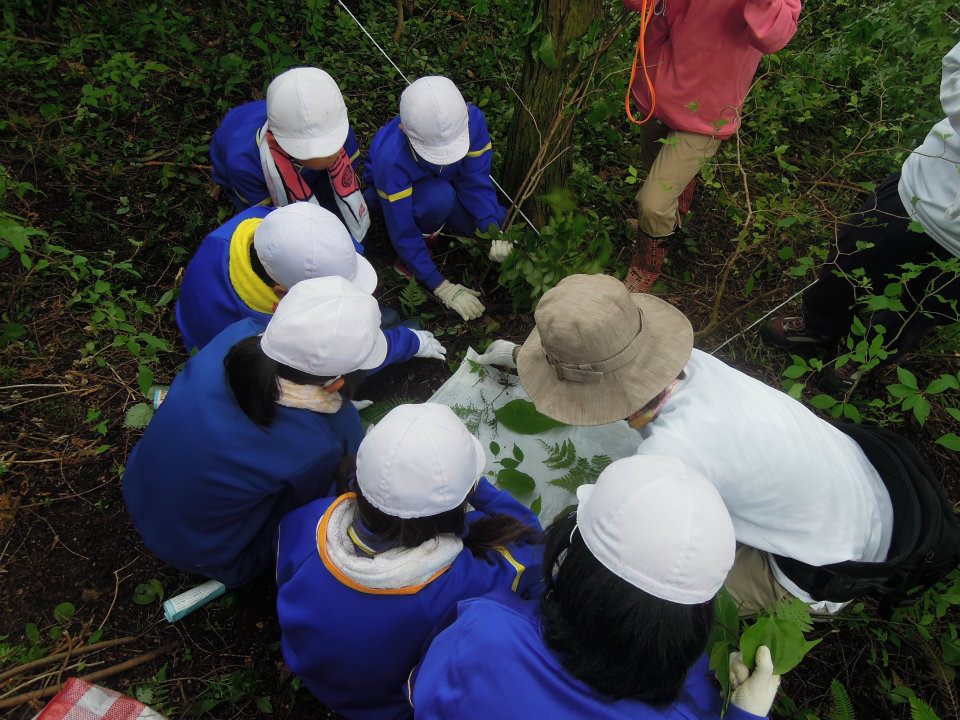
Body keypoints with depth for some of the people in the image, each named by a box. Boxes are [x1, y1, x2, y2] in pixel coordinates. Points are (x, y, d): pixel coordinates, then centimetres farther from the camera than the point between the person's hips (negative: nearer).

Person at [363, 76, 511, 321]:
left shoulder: (472, 118, -31)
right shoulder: (390, 159, -39)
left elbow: (476, 181, -21)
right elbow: (402, 232, -31)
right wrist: (443, 288, -32)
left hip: (447, 183, 5)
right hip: (400, 192, -4)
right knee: (439, 196, -39)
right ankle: (427, 237, -7)